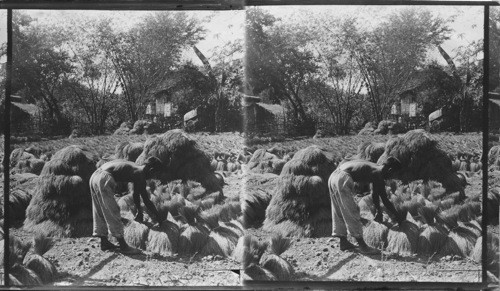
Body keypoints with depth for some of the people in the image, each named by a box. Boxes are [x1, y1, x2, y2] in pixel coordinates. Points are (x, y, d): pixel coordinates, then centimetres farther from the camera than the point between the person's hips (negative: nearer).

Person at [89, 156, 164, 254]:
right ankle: (123, 246, 2)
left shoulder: (135, 168, 22)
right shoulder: (140, 175, -4)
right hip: (104, 179, -10)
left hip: (94, 176, 10)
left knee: (101, 213, 18)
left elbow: (136, 194, 36)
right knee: (112, 213, -3)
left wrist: (139, 211, 45)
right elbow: (146, 200, -1)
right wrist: (157, 216, 11)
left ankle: (104, 242, 27)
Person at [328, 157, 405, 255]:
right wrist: (398, 216, 10)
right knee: (351, 214, -4)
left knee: (339, 212, 17)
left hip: (333, 176, 10)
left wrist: (378, 211, 45)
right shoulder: (379, 174, -4)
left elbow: (375, 194, 36)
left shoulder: (375, 168, 22)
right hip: (343, 179, -10)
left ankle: (343, 242, 27)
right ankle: (362, 246, 1)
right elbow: (385, 200, 0)